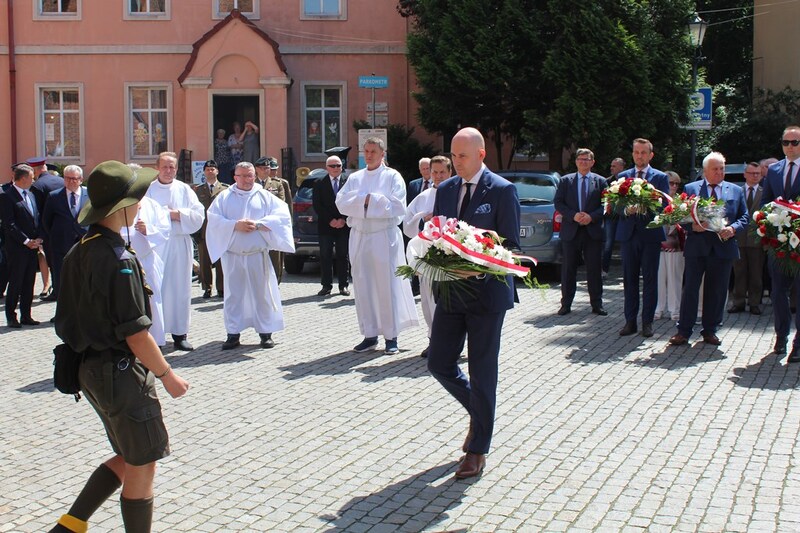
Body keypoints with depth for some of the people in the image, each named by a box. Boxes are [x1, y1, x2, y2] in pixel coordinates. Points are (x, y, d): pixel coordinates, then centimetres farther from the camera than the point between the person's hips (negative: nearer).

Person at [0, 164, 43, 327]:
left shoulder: (30, 195, 16)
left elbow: (37, 218, 17)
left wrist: (38, 239, 2)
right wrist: (26, 241, -15)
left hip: (32, 246, 7)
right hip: (17, 248, -7)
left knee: (29, 283, 9)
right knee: (15, 283, -2)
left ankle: (26, 316, 15)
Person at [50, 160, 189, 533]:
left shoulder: (78, 253, 6)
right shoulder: (119, 260, -21)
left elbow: (67, 320, 13)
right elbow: (135, 334, -21)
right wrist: (167, 375, -10)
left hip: (91, 369, 9)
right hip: (121, 372, -9)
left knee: (128, 458, 22)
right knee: (141, 467, 5)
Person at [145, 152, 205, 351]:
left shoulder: (184, 190, 10)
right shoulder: (149, 189, 6)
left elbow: (199, 214, 2)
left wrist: (177, 214, -9)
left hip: (180, 246, 2)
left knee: (180, 289, 3)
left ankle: (180, 335, 9)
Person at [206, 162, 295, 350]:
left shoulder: (265, 196, 8)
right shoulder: (224, 197, 9)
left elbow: (281, 215, -2)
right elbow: (214, 219, -1)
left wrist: (258, 224, -13)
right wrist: (235, 225, -15)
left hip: (258, 255, 0)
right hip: (232, 255, 0)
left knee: (262, 293, 2)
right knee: (233, 294, 3)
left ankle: (265, 332, 11)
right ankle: (233, 333, 8)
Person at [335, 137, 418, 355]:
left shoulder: (392, 176, 1)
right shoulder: (355, 178, 13)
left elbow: (396, 206, -12)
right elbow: (341, 202, 1)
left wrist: (366, 200, -9)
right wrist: (365, 199, -12)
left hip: (384, 237, -4)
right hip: (359, 237, 4)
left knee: (388, 286, -3)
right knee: (363, 287, 5)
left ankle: (391, 337, 4)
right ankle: (370, 335, 13)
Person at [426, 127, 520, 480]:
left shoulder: (502, 191, -8)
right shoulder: (445, 190, 10)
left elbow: (511, 247, -9)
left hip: (486, 292, -6)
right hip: (450, 291, 6)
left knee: (482, 372, 2)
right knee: (439, 363, 6)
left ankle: (478, 450, 14)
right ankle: (479, 410, 34)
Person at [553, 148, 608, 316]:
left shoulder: (601, 181, 6)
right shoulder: (565, 181, 7)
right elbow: (558, 202, 1)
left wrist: (592, 216, -14)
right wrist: (573, 215, -13)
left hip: (593, 231, 0)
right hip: (571, 231, 0)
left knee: (594, 269, 3)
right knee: (568, 269, 4)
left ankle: (596, 304, 11)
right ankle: (566, 304, 11)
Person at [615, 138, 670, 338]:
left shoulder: (660, 177, 3)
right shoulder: (622, 176, 10)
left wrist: (647, 208, -22)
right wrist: (626, 210, -17)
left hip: (651, 234, -2)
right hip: (628, 233, 2)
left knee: (650, 279, 2)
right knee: (629, 279, 6)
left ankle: (647, 322, 9)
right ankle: (630, 321, 13)